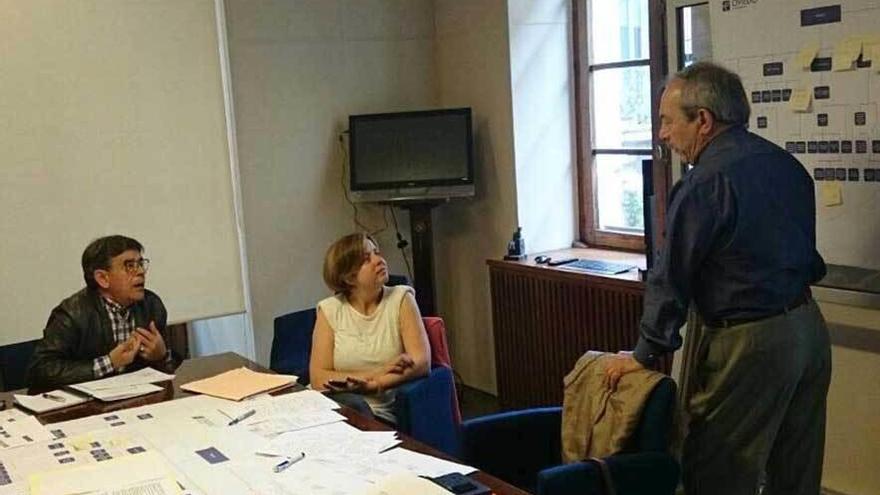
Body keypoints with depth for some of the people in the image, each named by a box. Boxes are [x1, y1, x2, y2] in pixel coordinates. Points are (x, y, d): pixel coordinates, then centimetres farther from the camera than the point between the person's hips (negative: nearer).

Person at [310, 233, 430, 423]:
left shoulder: (401, 298, 3)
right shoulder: (329, 310, 5)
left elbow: (422, 363, -8)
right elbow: (318, 379, -4)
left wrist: (372, 384, -23)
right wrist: (379, 372, -14)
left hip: (383, 414, -1)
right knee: (349, 403, -34)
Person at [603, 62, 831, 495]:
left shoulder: (705, 183, -18)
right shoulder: (786, 164, 8)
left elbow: (671, 278, -16)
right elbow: (809, 259, 15)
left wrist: (645, 353, -7)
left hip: (750, 343, -9)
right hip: (809, 329, 9)